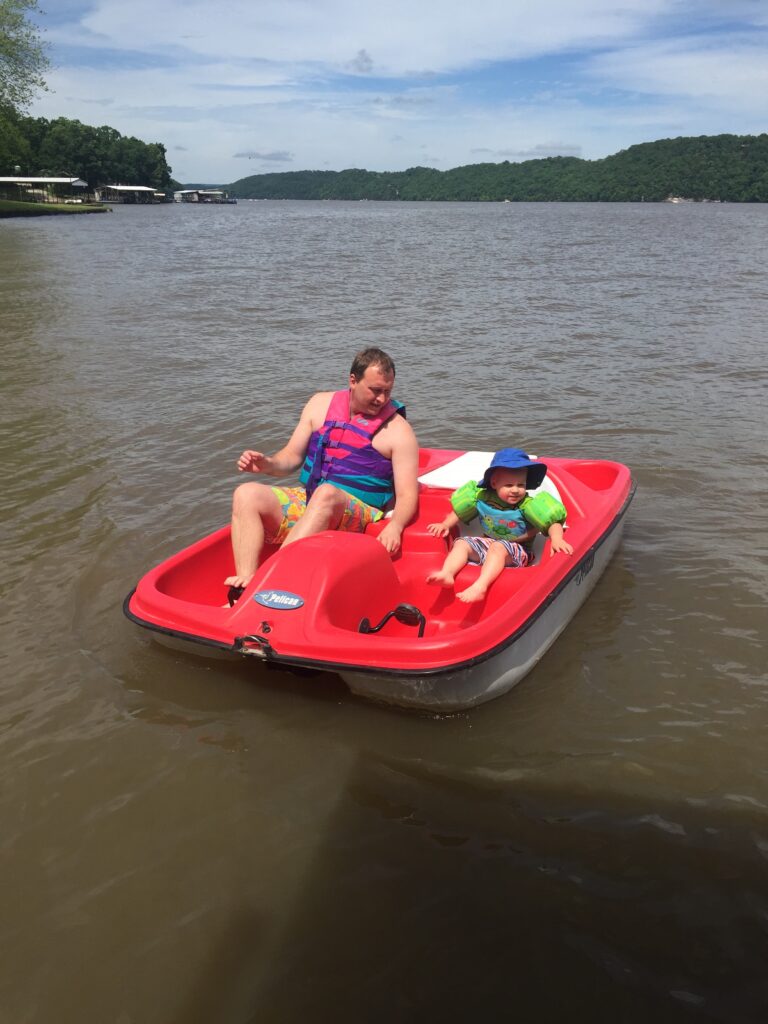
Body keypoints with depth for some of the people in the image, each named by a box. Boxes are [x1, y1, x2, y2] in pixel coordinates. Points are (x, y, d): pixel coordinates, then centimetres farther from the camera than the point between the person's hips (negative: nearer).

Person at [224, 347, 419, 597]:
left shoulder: (397, 430, 0)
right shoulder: (322, 404, 12)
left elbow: (407, 495, -6)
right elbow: (292, 457, 16)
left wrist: (395, 526, -27)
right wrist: (267, 464, -7)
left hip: (358, 515, -4)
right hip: (306, 500, 5)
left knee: (326, 494, -38)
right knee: (247, 494, -21)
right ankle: (245, 589, -37)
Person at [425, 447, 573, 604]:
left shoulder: (527, 505, -16)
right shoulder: (482, 498, -5)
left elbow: (553, 522, -18)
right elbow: (459, 512, 11)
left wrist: (556, 539, -37)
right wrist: (445, 525, -1)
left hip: (517, 551, -5)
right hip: (488, 543, 5)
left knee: (498, 548, -35)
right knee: (461, 543, -11)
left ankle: (480, 587, -52)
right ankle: (447, 574, -33)